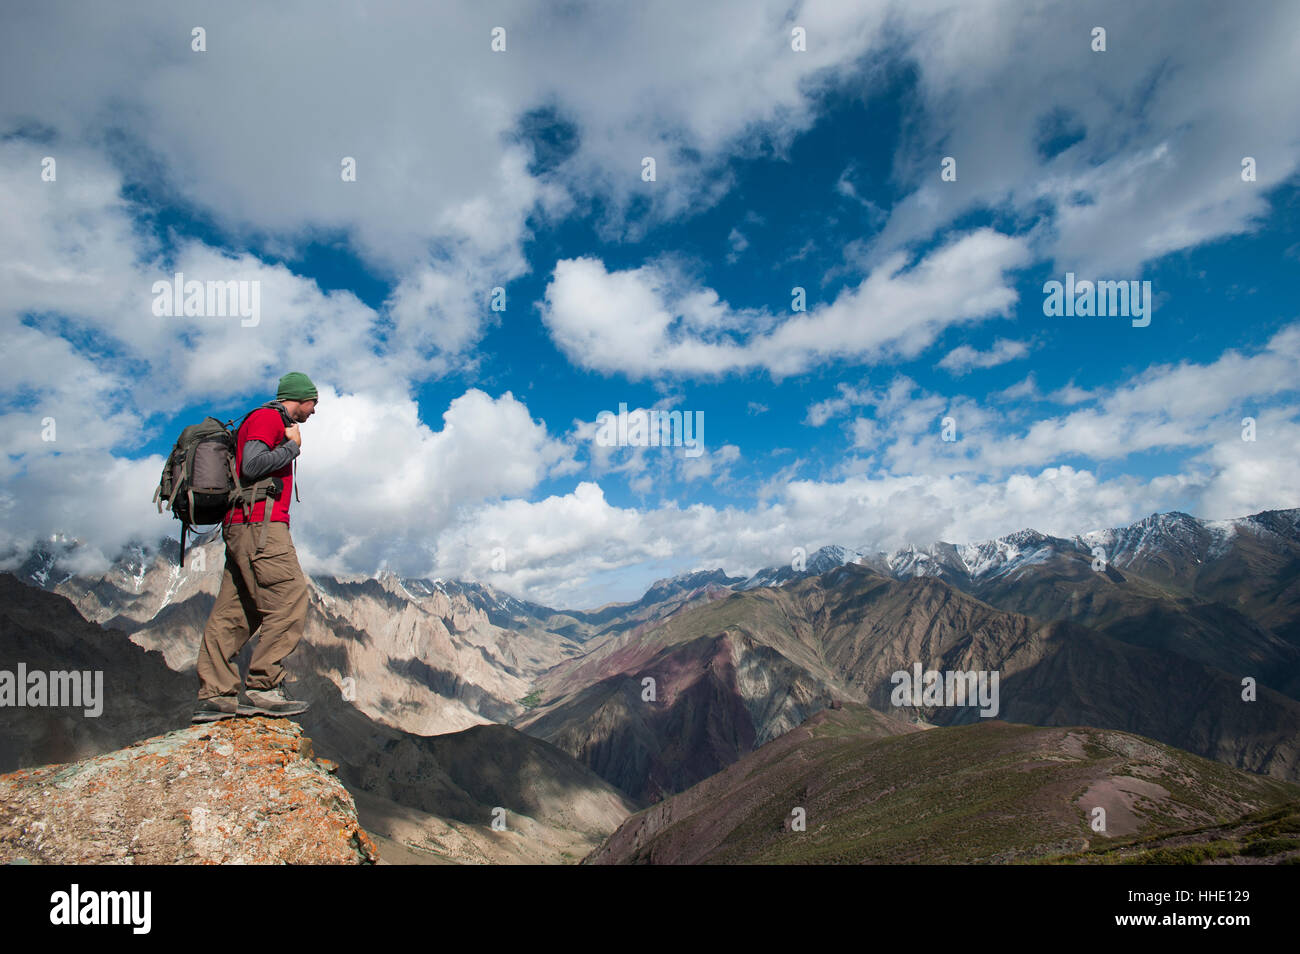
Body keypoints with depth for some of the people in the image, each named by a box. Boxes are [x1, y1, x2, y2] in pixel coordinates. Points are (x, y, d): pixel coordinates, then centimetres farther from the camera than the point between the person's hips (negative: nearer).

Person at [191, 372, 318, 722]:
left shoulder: (275, 424, 28)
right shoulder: (267, 418, -3)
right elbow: (252, 464, -18)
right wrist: (292, 447, -6)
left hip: (241, 530, 11)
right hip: (260, 525, -11)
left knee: (233, 614, 6)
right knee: (290, 603, -13)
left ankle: (213, 696, 6)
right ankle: (263, 688, -13)